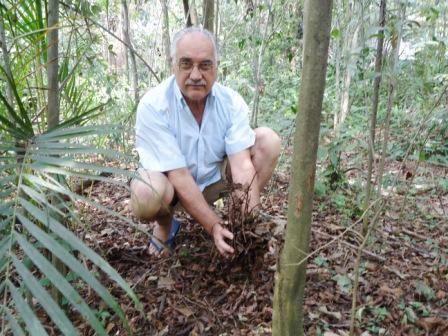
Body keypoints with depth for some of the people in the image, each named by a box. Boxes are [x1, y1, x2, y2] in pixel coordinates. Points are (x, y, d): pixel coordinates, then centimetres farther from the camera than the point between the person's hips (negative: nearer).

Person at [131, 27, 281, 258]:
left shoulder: (232, 102, -17)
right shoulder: (153, 106, -26)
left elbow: (242, 164, -24)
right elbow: (179, 176, -29)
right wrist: (214, 227, -32)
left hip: (214, 180, 3)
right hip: (169, 182, -3)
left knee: (268, 140, -14)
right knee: (147, 193, -39)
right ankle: (165, 225, 0)